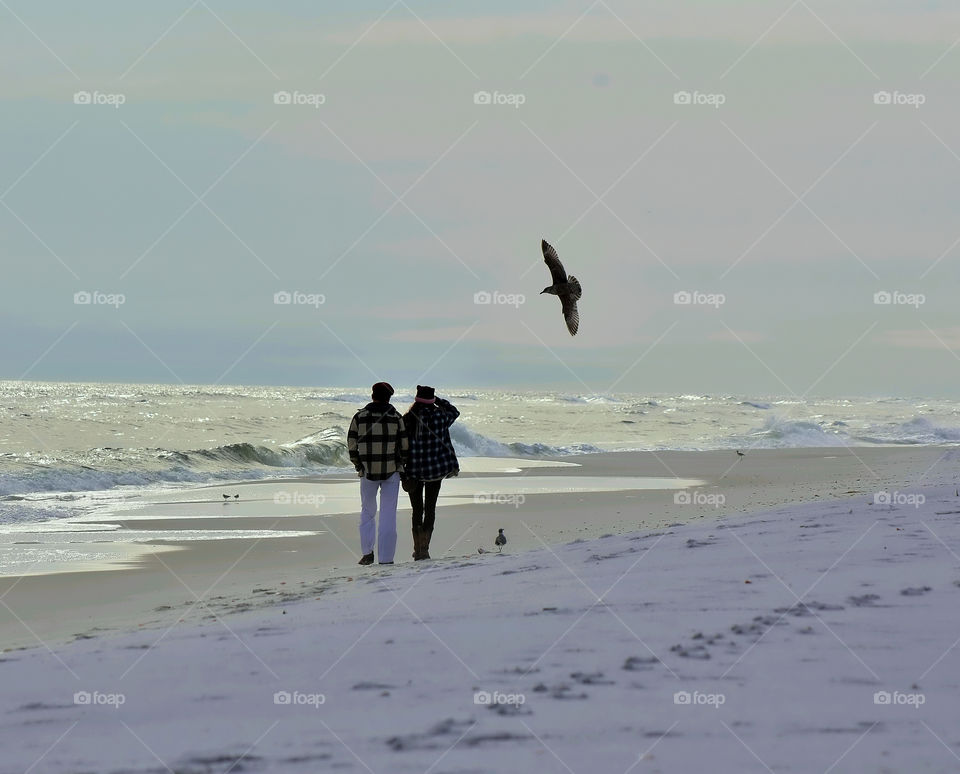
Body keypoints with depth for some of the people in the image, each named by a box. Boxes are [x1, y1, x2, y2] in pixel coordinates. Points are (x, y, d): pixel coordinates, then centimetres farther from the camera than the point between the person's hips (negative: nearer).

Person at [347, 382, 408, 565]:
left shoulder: (359, 417, 0)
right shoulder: (396, 417, -3)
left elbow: (351, 446, 2)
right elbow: (405, 446, -3)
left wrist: (359, 466, 15)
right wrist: (400, 465, 13)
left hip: (368, 472, 1)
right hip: (391, 471, -1)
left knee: (367, 511, 17)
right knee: (388, 514, 4)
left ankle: (367, 552, 8)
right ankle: (386, 558, 1)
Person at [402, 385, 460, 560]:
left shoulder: (407, 420, -8)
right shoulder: (440, 417, -8)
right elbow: (454, 411, 14)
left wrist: (402, 474, 1)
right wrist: (438, 400, 8)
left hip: (413, 472, 0)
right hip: (435, 470, 0)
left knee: (417, 510, 12)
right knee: (430, 509, 7)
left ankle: (418, 549, 13)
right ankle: (424, 547, -2)